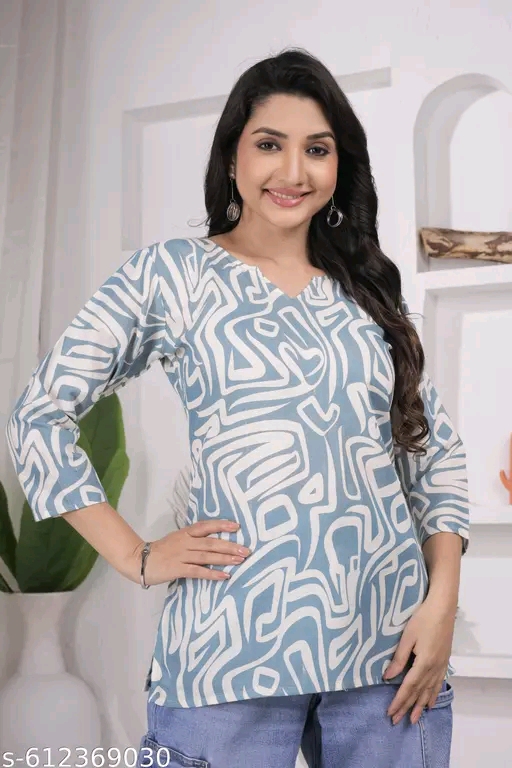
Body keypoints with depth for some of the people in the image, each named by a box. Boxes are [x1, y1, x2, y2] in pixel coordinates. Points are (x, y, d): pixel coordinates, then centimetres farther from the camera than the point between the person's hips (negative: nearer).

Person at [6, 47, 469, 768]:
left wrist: (443, 598, 0)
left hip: (391, 643, 4)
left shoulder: (369, 289, 12)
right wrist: (137, 558, -5)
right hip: (235, 646, -3)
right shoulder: (171, 272, 1)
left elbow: (436, 449, 12)